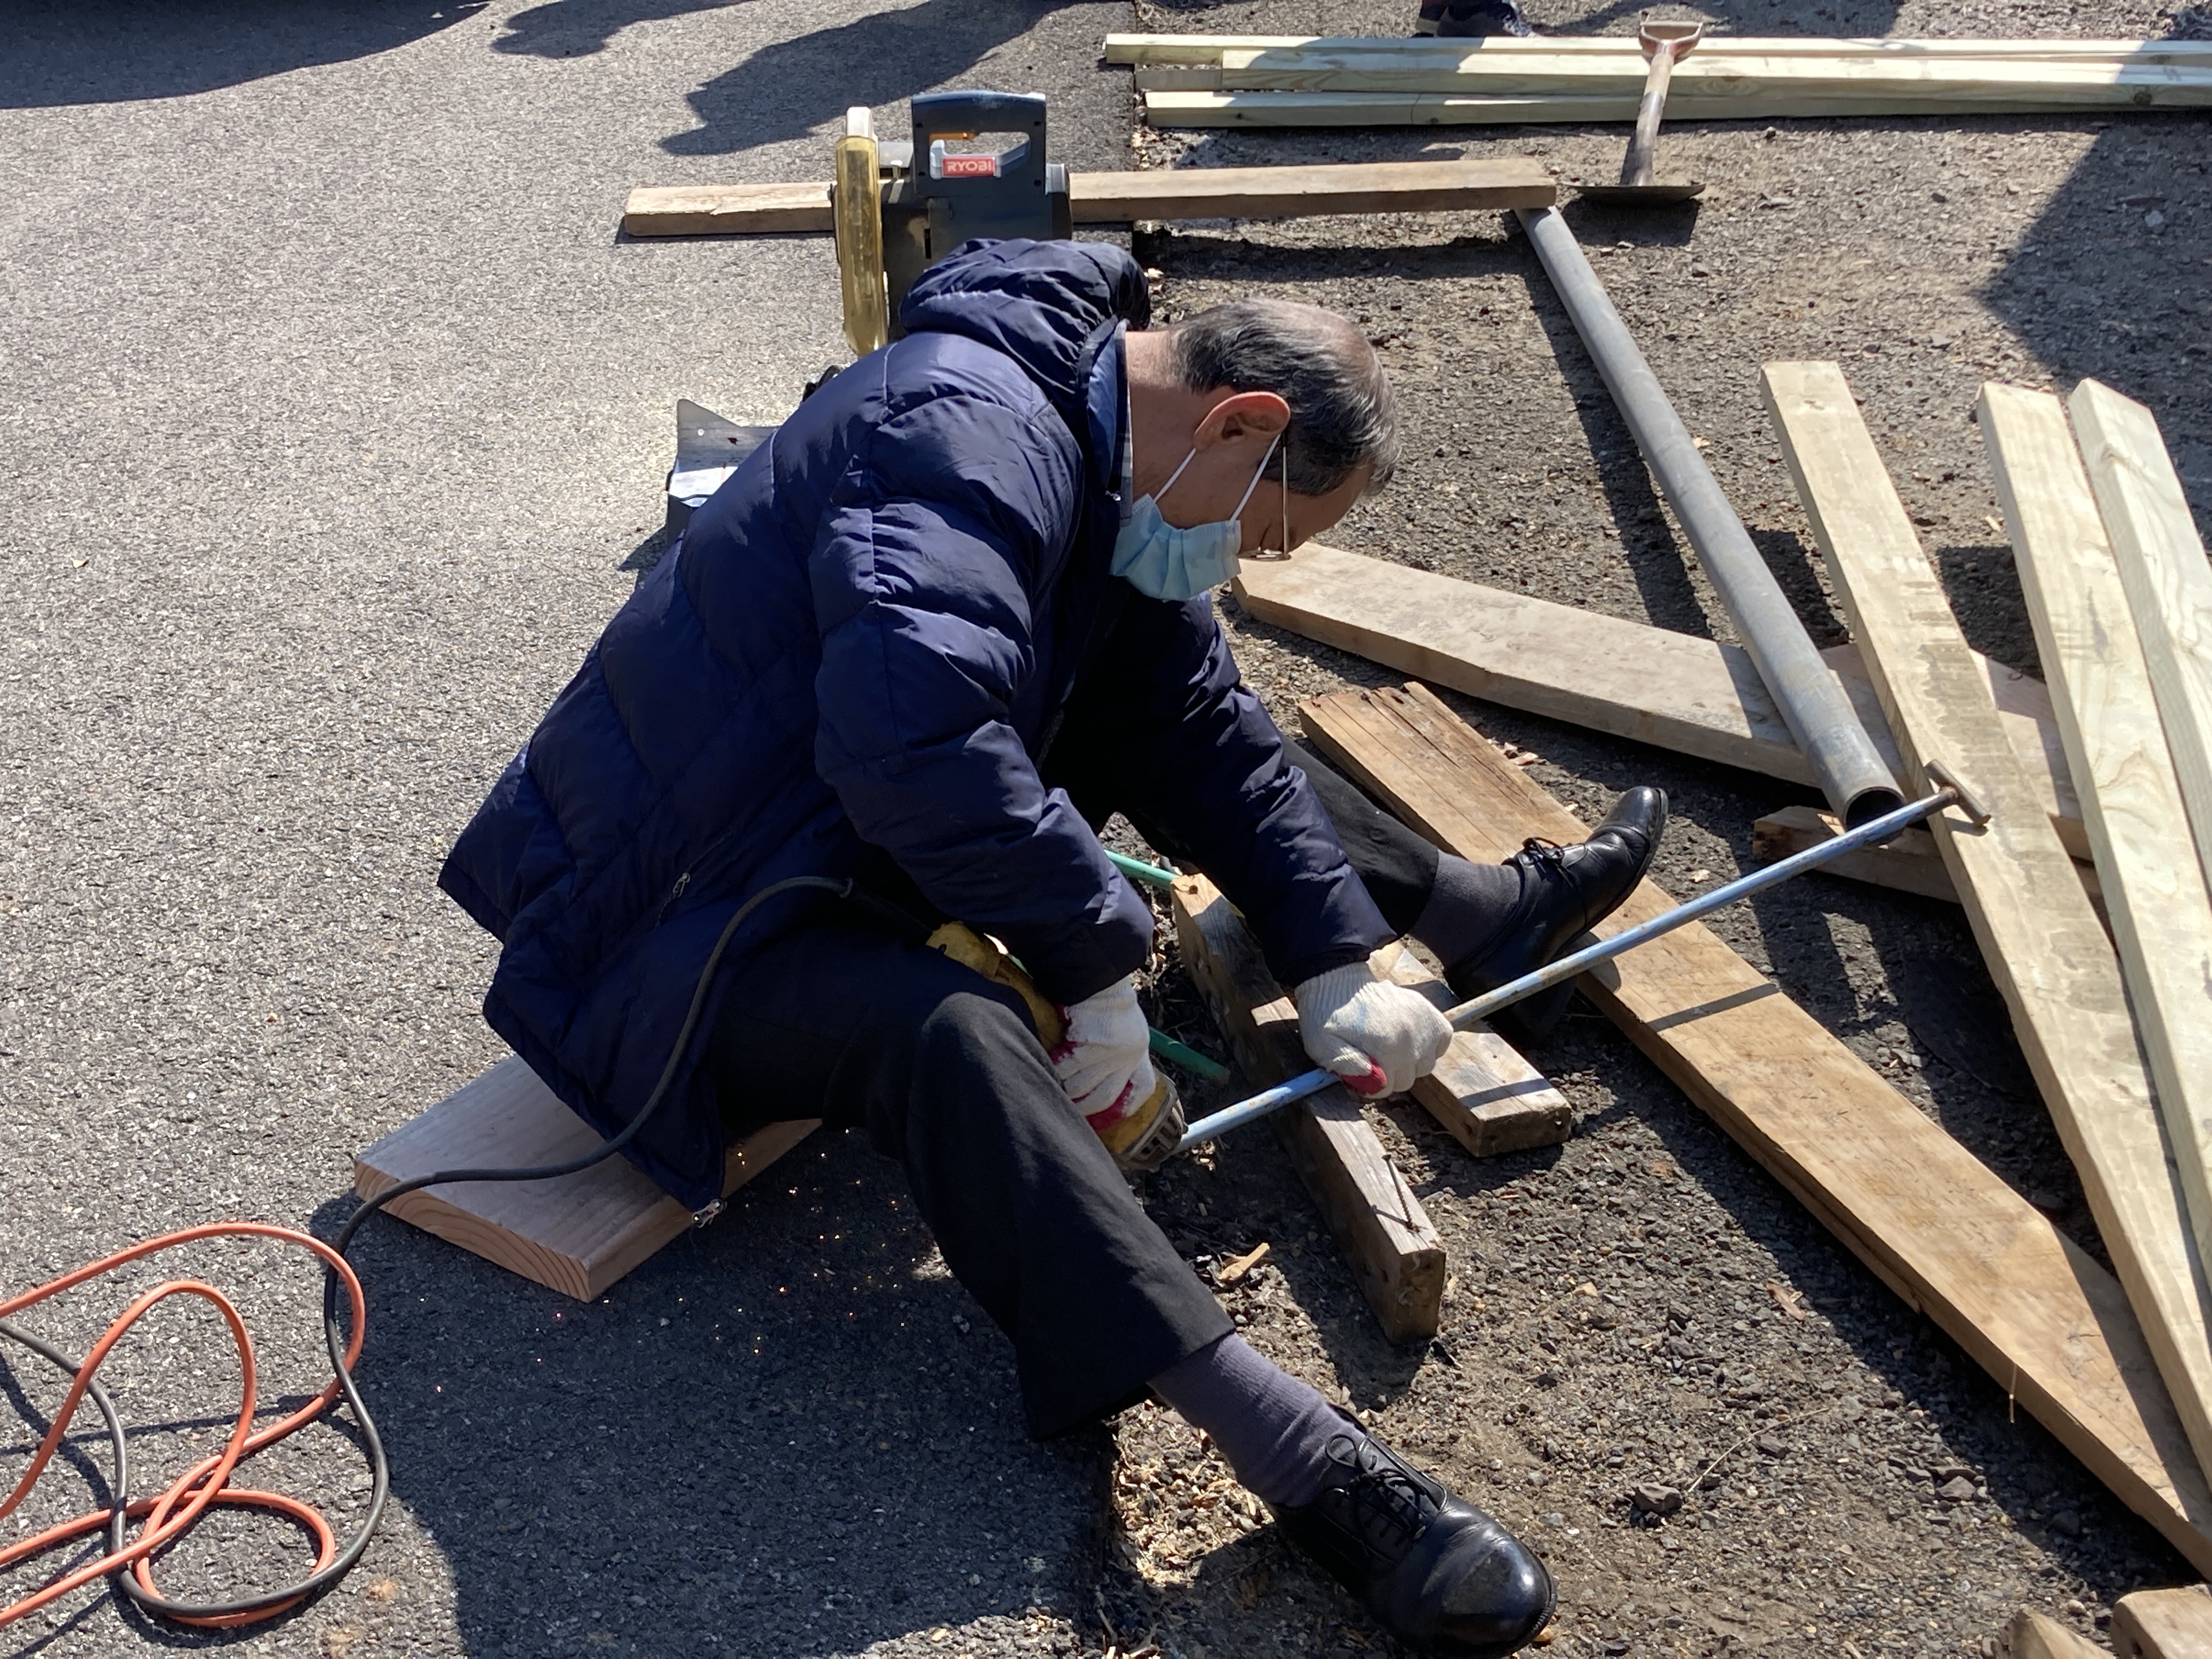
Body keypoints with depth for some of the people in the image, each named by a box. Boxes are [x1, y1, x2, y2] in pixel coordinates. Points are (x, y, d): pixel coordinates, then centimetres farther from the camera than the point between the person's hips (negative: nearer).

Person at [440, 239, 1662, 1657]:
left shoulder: (1107, 461, 6)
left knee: (1173, 700, 7)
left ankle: (1490, 912, 16)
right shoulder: (971, 436, -26)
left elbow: (1210, 731, 7)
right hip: (682, 922, -9)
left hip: (857, 840, 9)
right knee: (943, 1030, -38)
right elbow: (916, 745, -41)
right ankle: (1310, 1463, -45)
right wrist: (1101, 959, -29)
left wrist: (1334, 965, 1)